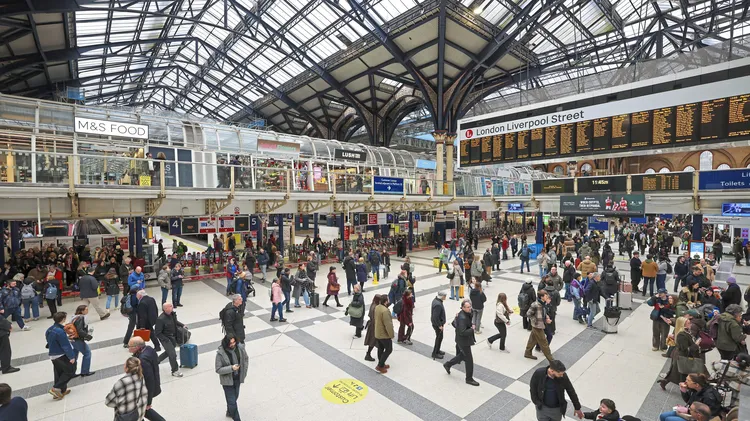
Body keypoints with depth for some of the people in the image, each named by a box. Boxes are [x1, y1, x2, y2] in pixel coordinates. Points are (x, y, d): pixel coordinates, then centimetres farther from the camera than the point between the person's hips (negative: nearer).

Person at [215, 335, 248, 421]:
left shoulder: (240, 347, -14)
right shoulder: (220, 353, -25)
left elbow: (245, 359, 3)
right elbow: (218, 369, -18)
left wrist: (244, 372, 1)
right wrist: (231, 368, -29)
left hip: (238, 378, 5)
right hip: (227, 380, -4)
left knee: (235, 397, 24)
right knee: (232, 402, 1)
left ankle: (229, 412, 51)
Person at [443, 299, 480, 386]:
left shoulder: (461, 314, 1)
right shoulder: (462, 318, -30)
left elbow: (453, 324, 13)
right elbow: (462, 332, -33)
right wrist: (472, 329, -21)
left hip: (461, 340, 10)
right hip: (464, 342, -10)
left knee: (461, 355, 27)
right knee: (469, 360, 6)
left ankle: (447, 365, 41)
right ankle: (469, 379, 23)